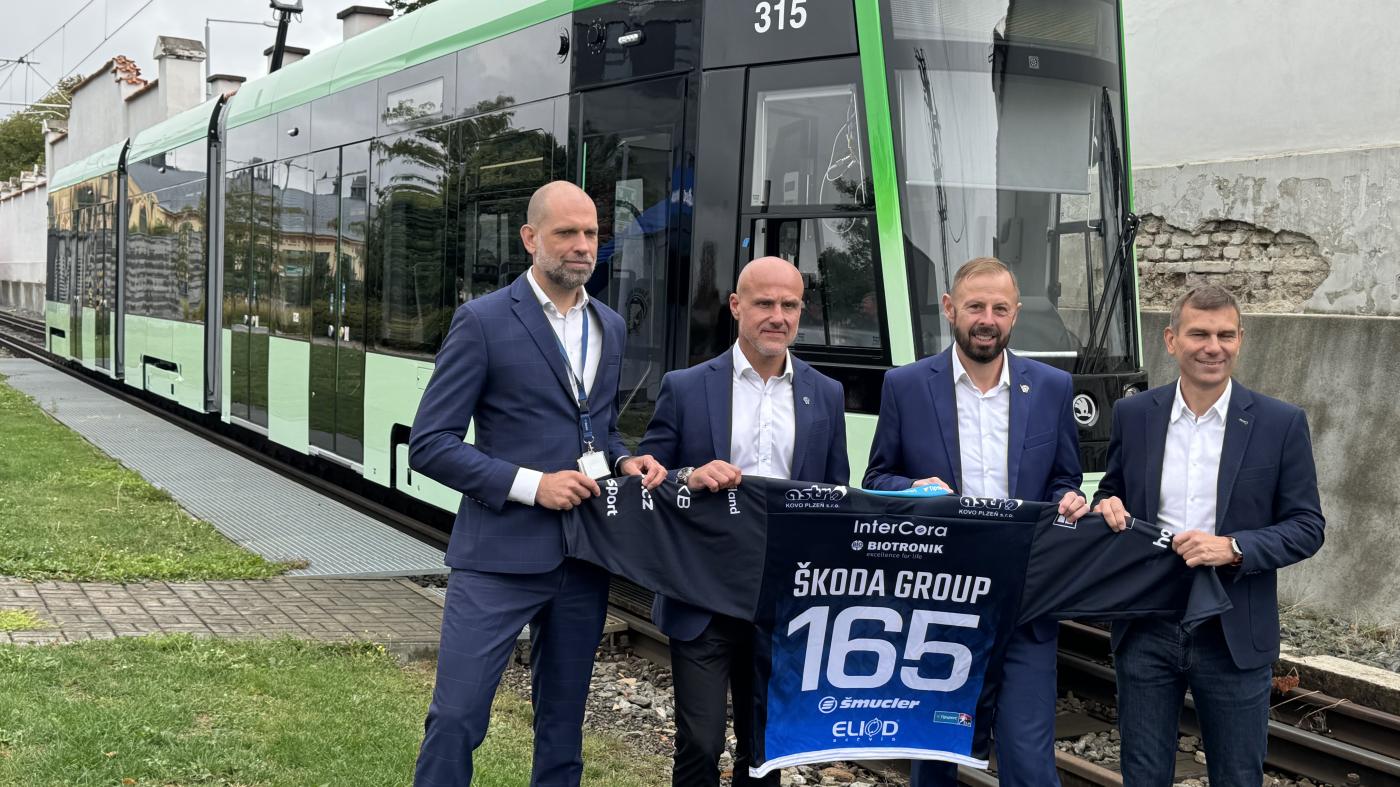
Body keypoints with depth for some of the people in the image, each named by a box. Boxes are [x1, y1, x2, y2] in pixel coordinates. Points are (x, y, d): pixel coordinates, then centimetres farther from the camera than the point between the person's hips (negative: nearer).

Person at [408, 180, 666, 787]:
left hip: (583, 558, 6)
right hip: (500, 555, -6)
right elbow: (429, 444, -10)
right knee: (456, 718, -5)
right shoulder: (483, 321, -7)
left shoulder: (610, 327, 12)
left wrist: (624, 461, 2)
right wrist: (531, 484, -18)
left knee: (563, 720, 15)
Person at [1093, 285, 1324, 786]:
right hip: (1146, 630, 2)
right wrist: (1108, 506, -9)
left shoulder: (1281, 423, -4)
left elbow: (1307, 527, -3)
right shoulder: (1133, 415, 2)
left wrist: (1233, 548, -19)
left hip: (1234, 635, -1)